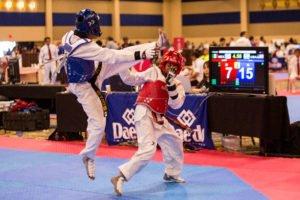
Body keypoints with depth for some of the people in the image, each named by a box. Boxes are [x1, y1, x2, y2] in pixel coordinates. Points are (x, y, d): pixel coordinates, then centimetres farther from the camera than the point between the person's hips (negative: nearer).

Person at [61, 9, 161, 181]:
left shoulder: (69, 36, -12)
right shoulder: (85, 47, -37)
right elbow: (113, 56, -36)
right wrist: (140, 55, -32)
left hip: (91, 75, 9)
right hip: (84, 86, -8)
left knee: (123, 54, 0)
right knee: (98, 123, -4)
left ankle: (155, 46, 11)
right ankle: (89, 156, 14)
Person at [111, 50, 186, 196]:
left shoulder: (176, 84, 12)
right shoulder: (153, 72, -1)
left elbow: (176, 104, -3)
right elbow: (130, 80, 0)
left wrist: (171, 85, -13)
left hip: (159, 118, 8)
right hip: (144, 114, -8)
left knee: (175, 142, 19)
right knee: (148, 149, -22)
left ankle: (171, 174, 39)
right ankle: (120, 177, -23)